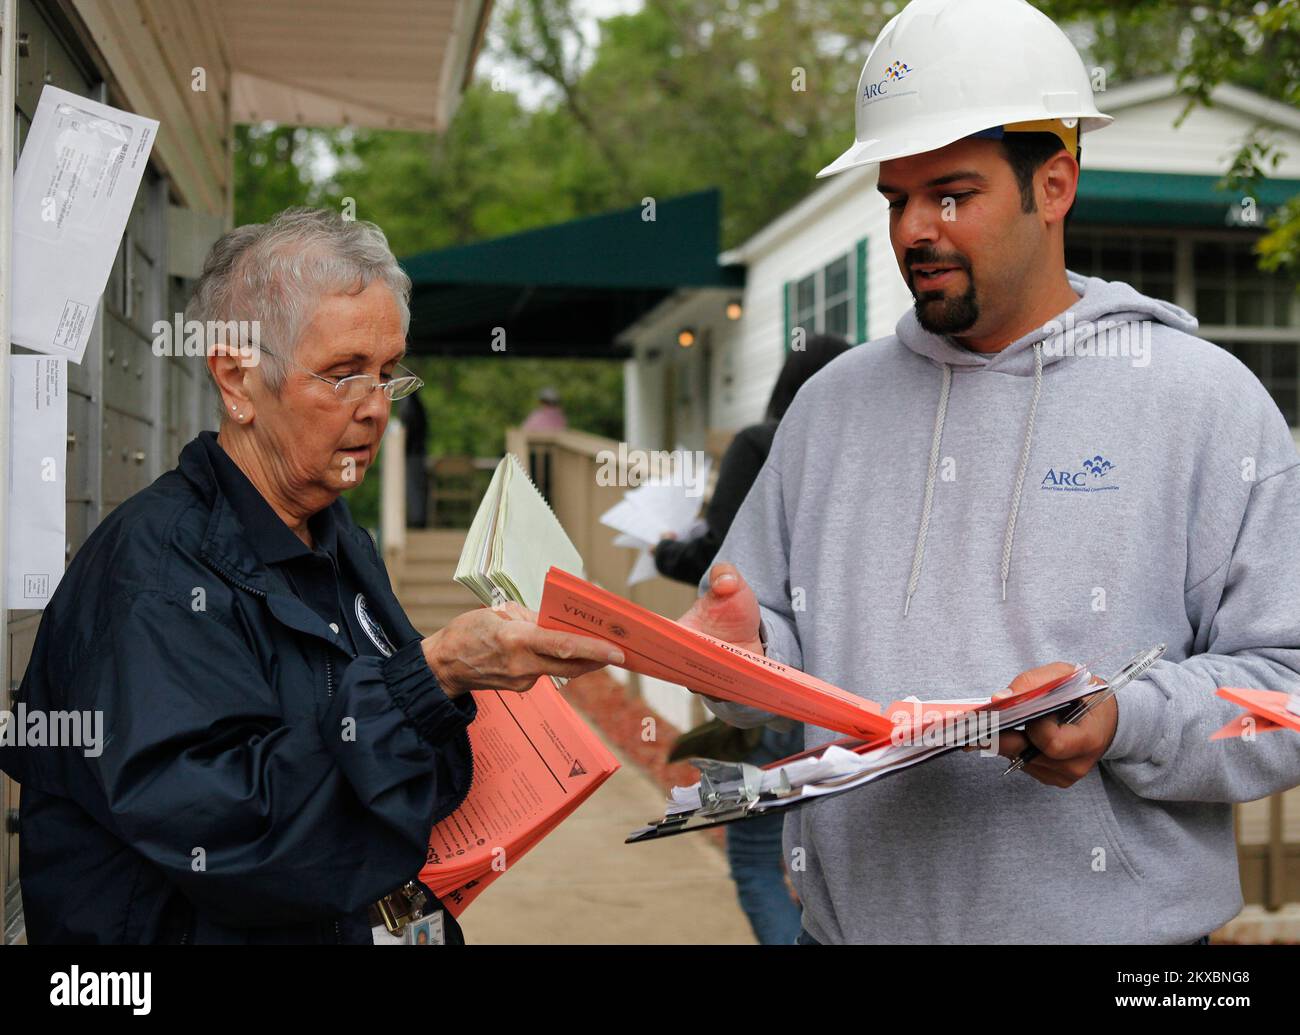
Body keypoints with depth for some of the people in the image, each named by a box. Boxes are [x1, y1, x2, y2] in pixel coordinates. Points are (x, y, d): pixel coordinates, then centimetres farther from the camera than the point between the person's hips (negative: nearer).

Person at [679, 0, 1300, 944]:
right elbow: (778, 644, 12)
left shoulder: (1205, 402, -5)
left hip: (1104, 918, -3)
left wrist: (1124, 723, -24)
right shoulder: (832, 403, 7)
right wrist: (745, 649, -10)